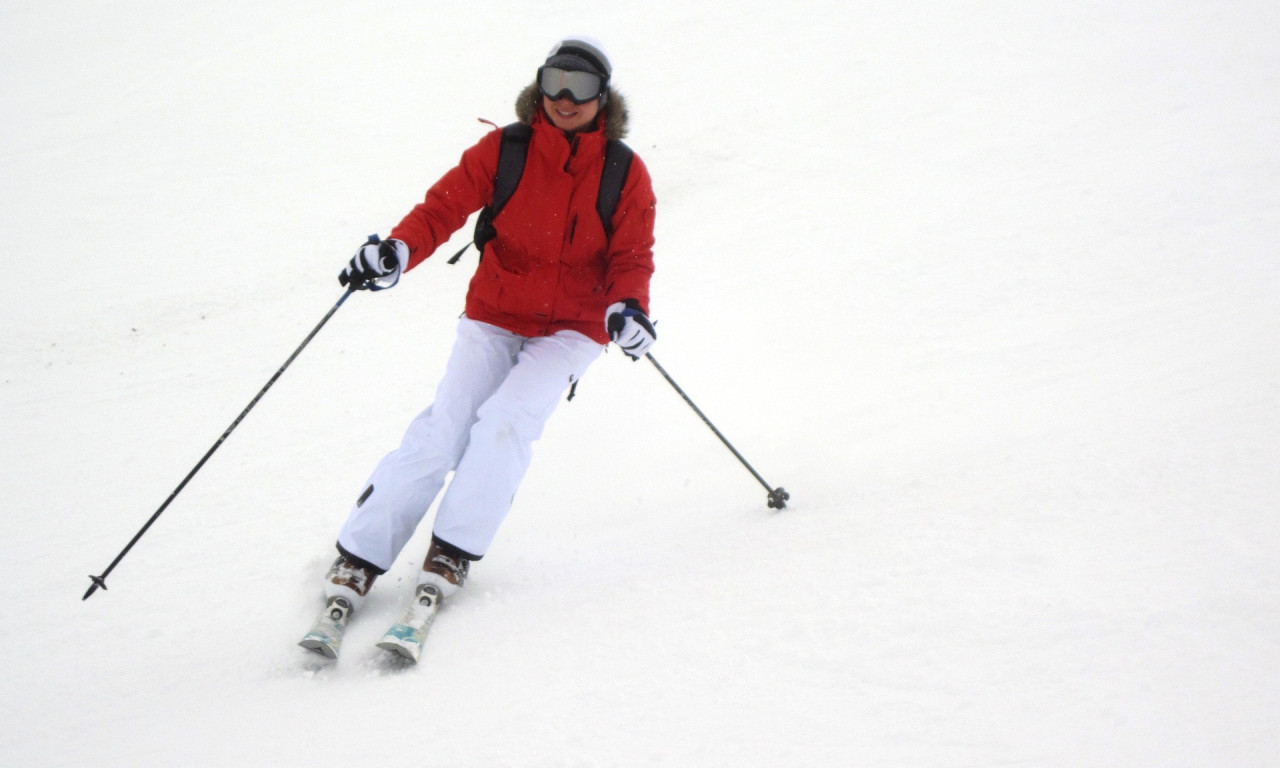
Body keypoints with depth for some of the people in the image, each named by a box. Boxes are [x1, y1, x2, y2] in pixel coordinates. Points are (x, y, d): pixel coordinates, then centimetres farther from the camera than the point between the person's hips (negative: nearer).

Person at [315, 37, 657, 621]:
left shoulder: (625, 174, -3)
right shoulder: (504, 151, -4)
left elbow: (631, 256, -2)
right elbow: (445, 205, -9)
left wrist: (626, 307, -24)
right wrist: (397, 252, -28)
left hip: (573, 327, 0)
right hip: (494, 315, 0)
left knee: (505, 419, -24)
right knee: (443, 428, -14)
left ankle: (453, 553, -14)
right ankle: (358, 558, -9)